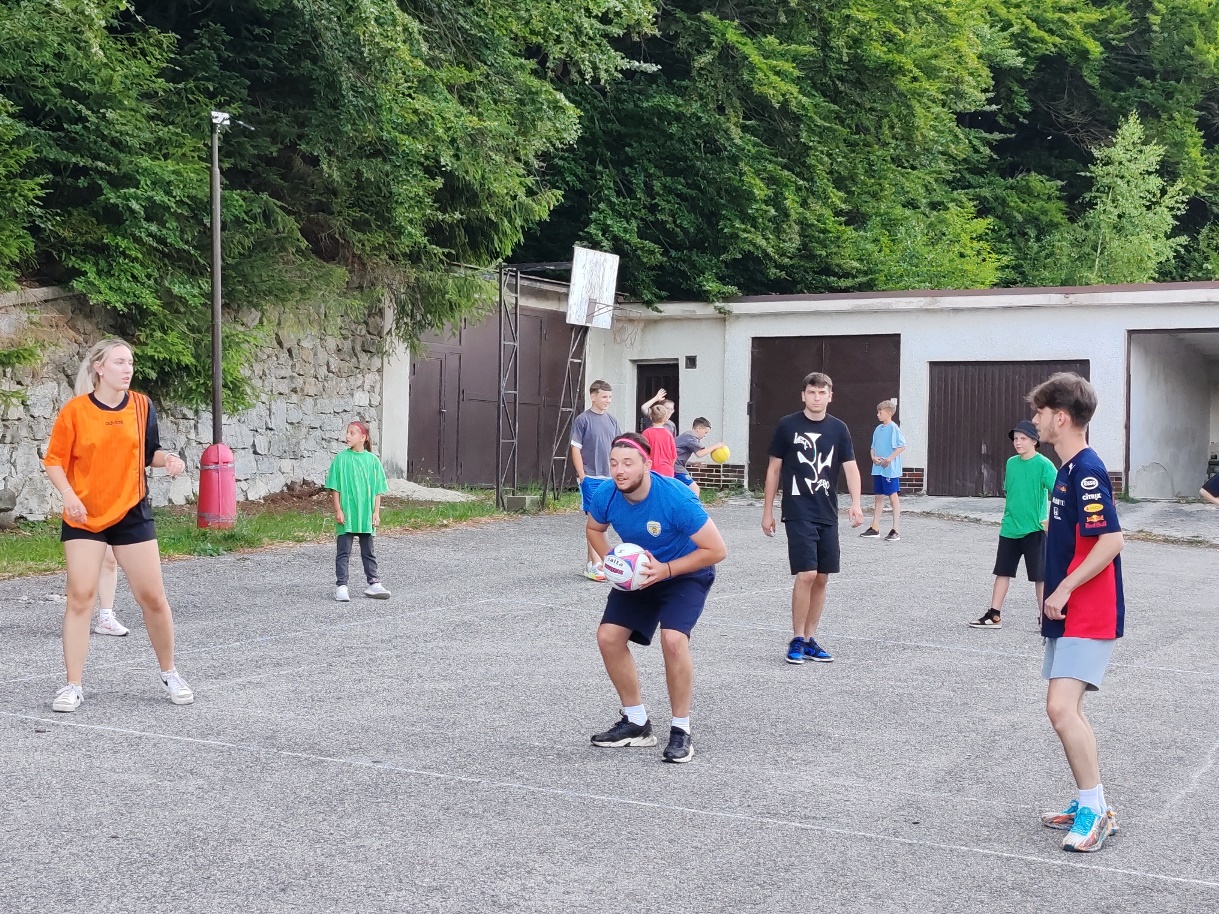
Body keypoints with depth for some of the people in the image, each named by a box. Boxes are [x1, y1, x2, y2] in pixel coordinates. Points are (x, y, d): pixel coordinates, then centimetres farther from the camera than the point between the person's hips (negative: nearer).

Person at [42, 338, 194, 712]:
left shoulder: (142, 405, 0)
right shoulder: (75, 410, -7)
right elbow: (54, 461, -2)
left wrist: (169, 459, -11)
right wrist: (68, 495, -18)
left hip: (131, 513, 2)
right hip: (84, 517, -2)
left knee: (153, 597, 2)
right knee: (80, 597, -4)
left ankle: (169, 673, 21)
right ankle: (73, 686, 5)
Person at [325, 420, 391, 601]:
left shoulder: (372, 460, 1)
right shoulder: (341, 458, -4)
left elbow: (377, 490, 5)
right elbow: (335, 487, -2)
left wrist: (376, 512, 1)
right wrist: (338, 510, -8)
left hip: (366, 515, 2)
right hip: (346, 514, -2)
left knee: (368, 551, 13)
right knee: (343, 551, 1)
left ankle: (373, 584, 20)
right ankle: (341, 586, 4)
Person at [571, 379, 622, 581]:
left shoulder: (612, 421, 12)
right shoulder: (582, 420, -5)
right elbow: (576, 450, -6)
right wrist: (582, 477, -10)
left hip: (609, 478, 6)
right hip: (591, 478, -6)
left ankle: (593, 562, 20)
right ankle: (594, 564, -5)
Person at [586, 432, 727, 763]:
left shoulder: (676, 498, -34)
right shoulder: (605, 496, -18)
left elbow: (717, 550, -27)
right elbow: (594, 529, 8)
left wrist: (666, 569, -31)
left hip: (686, 574, -6)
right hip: (637, 573, 6)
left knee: (673, 638, -27)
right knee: (608, 636, -4)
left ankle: (681, 730, -9)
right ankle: (636, 723, 13)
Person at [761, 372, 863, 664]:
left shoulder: (838, 428, 6)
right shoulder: (788, 426, -1)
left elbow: (850, 467, 0)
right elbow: (774, 469, 4)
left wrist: (856, 503, -16)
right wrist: (767, 511, 3)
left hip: (827, 515, 4)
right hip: (798, 514, -4)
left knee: (822, 578, 7)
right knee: (806, 574, -12)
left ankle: (810, 640, 18)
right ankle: (796, 640, 1)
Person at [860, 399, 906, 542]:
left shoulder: (893, 428, -10)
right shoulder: (878, 429, 11)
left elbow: (902, 446, -14)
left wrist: (889, 459, -19)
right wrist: (874, 457, -2)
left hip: (890, 469, -8)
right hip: (878, 469, 8)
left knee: (893, 497, -3)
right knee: (879, 497, 13)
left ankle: (896, 530, 0)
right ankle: (875, 528, 20)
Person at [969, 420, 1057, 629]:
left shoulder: (1043, 464, -10)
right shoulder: (1011, 463, 7)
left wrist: (1050, 519, -24)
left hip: (1034, 529, -5)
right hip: (1009, 529, 6)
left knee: (1039, 575, 4)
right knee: (1003, 571, 8)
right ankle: (994, 616, 15)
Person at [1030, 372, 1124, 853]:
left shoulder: (1087, 472, -18)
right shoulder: (1068, 470, 13)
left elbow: (1111, 541, -25)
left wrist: (1063, 590, -21)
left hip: (1088, 615, -11)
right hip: (1067, 614, 11)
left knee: (1062, 707, -17)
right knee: (1066, 709, 14)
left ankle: (1095, 810, -7)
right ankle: (1090, 804, 23)